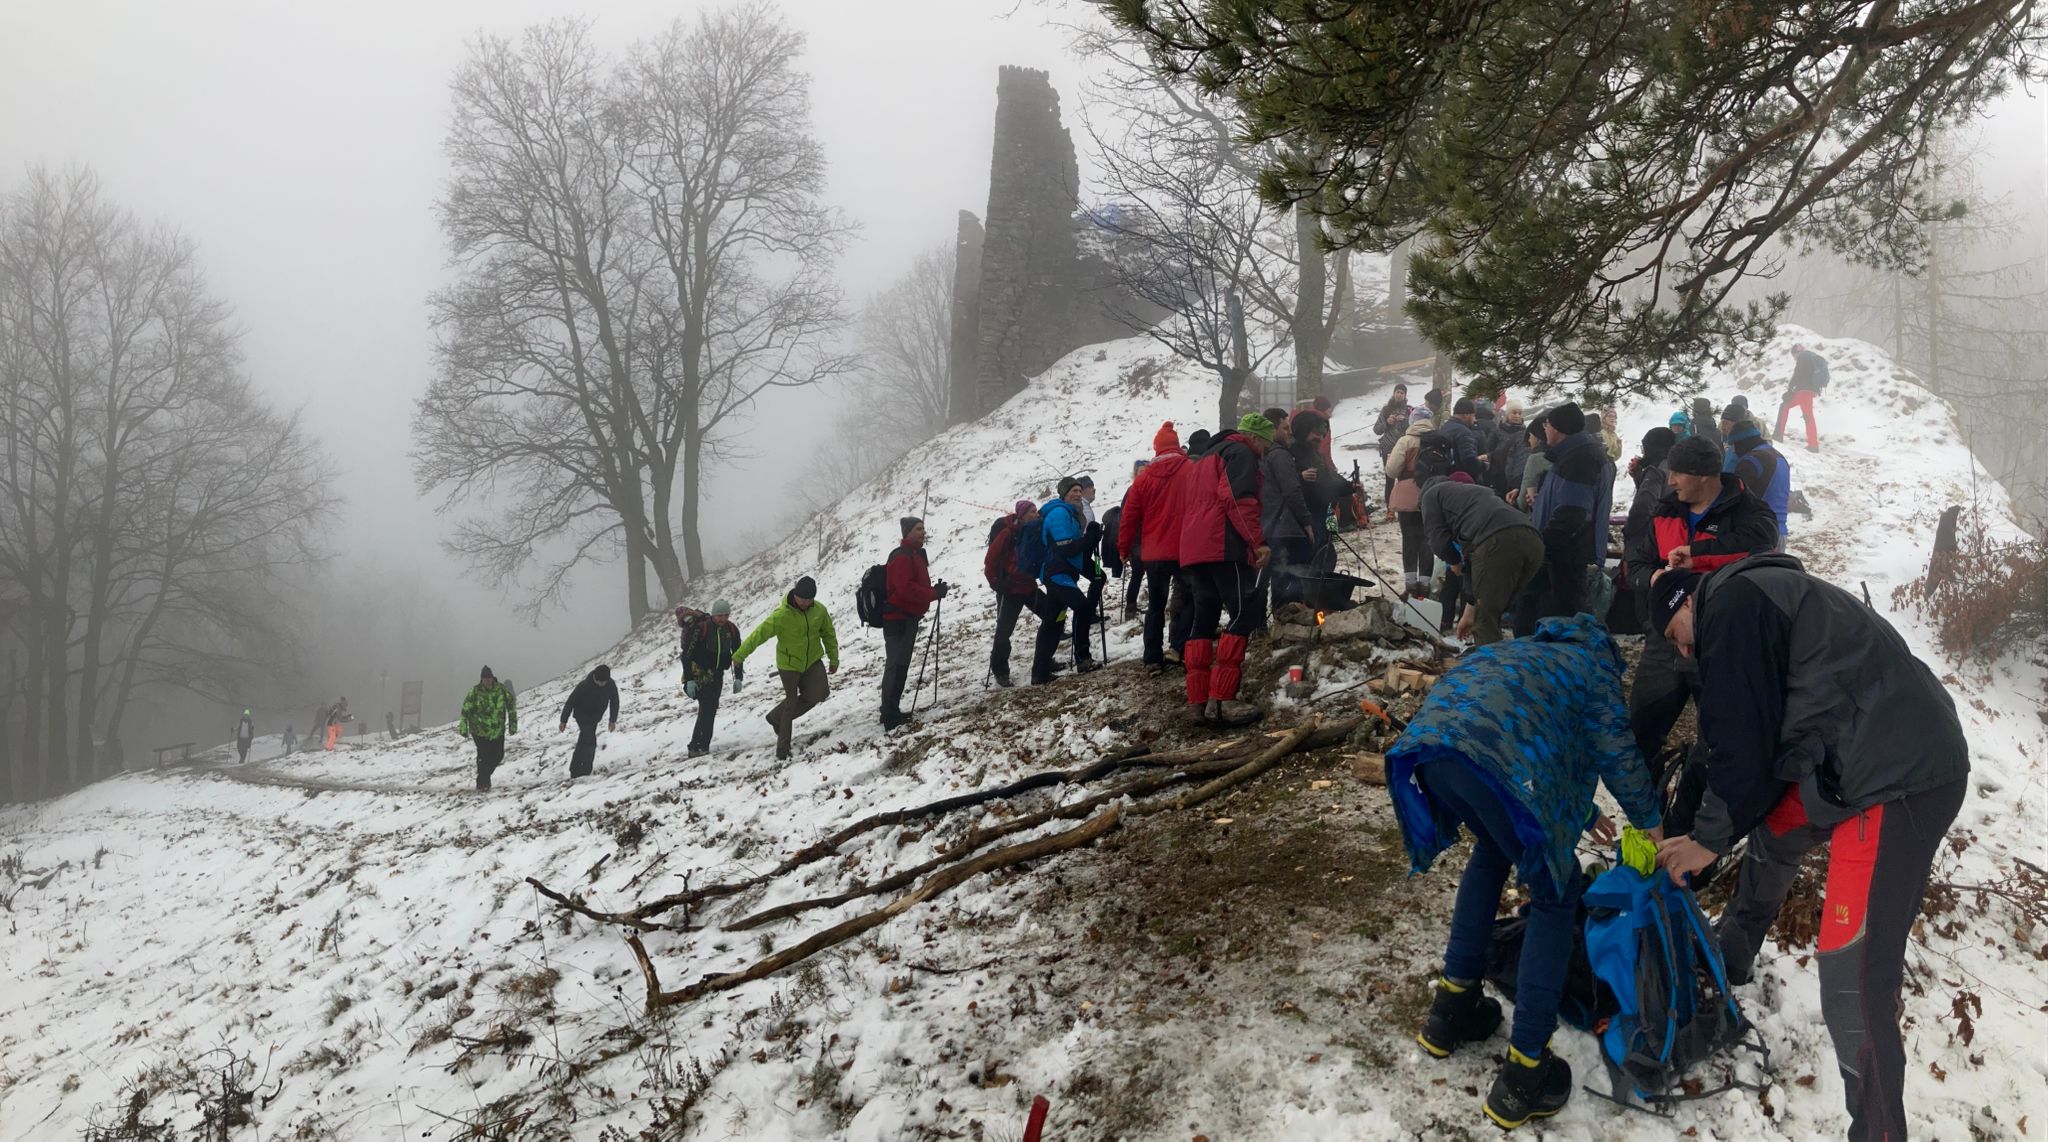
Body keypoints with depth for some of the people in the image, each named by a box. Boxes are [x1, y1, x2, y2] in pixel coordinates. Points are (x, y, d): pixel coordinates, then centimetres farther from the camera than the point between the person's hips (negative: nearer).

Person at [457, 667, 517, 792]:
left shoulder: (502, 690, -6)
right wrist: (463, 728, -11)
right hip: (480, 730, -3)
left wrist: (513, 725, 4)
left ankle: (484, 776, 34)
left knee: (498, 756, 9)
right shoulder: (474, 692, -11)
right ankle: (482, 784, 8)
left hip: (498, 730, 3)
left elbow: (511, 707, 4)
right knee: (483, 757, -7)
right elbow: (465, 711, -8)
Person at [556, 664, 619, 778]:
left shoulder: (611, 686, -17)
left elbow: (614, 702, 0)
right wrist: (563, 721, -13)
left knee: (584, 742, 14)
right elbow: (570, 702, -19)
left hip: (595, 717, 5)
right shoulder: (584, 686, -29)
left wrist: (613, 721, 6)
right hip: (582, 715, -5)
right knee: (589, 740, -19)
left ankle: (575, 770, 27)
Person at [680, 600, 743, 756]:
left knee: (711, 709, 4)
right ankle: (697, 746, -16)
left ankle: (703, 745, 9)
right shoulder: (700, 628, -18)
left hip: (717, 673, 6)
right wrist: (689, 680, -21)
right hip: (699, 672, -6)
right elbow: (687, 655, -17)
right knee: (706, 708, -17)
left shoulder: (732, 630, -1)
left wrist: (738, 678, 3)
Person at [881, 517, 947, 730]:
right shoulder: (901, 557, -16)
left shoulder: (916, 555, 17)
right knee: (896, 666, -11)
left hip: (908, 618, 11)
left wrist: (934, 590, 3)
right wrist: (934, 594, -20)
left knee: (900, 666, 13)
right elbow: (906, 588, -26)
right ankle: (891, 716, -12)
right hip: (898, 619, -11)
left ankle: (891, 712, 19)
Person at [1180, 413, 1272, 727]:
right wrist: (1258, 542, -19)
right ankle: (1221, 700, -20)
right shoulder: (1241, 453, 1)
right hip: (1224, 548, -10)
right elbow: (1238, 500, -16)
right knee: (1244, 615, -12)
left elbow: (1187, 507, 32)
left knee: (1205, 620, 9)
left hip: (1193, 550, 10)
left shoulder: (1207, 457, 31)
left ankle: (1199, 701, 5)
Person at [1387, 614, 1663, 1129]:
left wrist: (1581, 814, 57)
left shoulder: (1530, 652, 45)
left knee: (1492, 852, 34)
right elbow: (1615, 752, 21)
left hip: (1426, 741, 6)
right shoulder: (1595, 662, 28)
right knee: (1555, 895, 14)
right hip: (1493, 757, -6)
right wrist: (1651, 819, 38)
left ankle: (1453, 1006, 33)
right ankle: (1523, 1072, 10)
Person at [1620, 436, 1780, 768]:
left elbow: (1762, 537, -32)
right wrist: (1654, 579, -15)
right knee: (1638, 735, 10)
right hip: (1666, 642, 5)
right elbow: (1634, 565, 8)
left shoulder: (1743, 510, -8)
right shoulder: (1666, 512, 8)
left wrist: (1694, 551, -32)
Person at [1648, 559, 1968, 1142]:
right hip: (1895, 759, 11)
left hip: (1899, 776, -11)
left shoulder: (1731, 600, -5)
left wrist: (1710, 837, 6)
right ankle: (1730, 959, 50)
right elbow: (1773, 728, 26)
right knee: (1772, 831, 31)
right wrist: (1724, 824, 25)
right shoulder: (1767, 595, 25)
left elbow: (1743, 736, -7)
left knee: (1854, 979, -12)